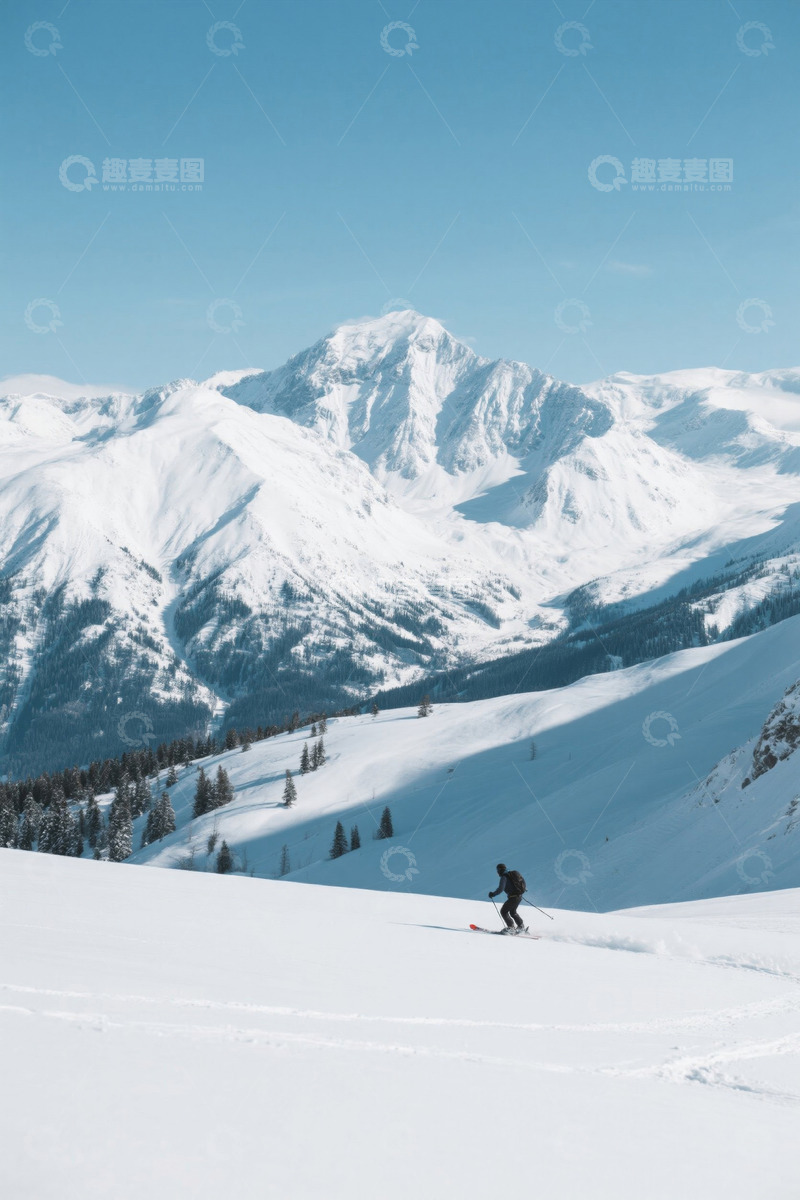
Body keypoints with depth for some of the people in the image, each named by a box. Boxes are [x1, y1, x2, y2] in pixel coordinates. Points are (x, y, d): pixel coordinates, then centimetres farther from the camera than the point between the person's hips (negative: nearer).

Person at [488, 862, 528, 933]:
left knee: (503, 911, 2)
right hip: (519, 896, 9)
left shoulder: (504, 877, -13)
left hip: (513, 897, -9)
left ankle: (511, 927, -3)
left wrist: (493, 894, -11)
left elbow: (500, 889, -23)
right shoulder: (512, 874, 13)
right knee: (513, 912, 27)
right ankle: (522, 926, 28)